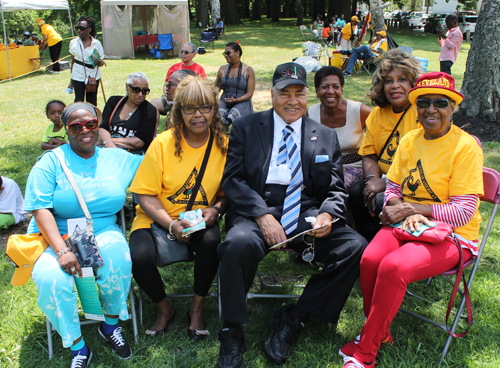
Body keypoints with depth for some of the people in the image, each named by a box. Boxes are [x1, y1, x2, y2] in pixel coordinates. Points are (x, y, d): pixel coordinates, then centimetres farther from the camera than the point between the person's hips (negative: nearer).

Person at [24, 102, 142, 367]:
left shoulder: (118, 158, 9)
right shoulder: (50, 162, -1)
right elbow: (41, 210, -10)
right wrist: (62, 251, -23)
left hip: (103, 234, 2)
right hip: (56, 238, -1)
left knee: (118, 256, -33)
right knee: (50, 278, -31)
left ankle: (111, 324, -5)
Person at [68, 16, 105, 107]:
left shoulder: (96, 43, -4)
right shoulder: (73, 43, 1)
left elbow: (101, 63, 2)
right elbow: (73, 62, 8)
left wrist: (98, 62, -23)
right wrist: (71, 81, 8)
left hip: (93, 76, -1)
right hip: (78, 76, 1)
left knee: (92, 102, 7)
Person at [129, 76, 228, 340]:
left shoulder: (224, 145, -2)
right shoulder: (162, 144, -7)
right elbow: (145, 195, -7)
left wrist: (216, 209, -18)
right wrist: (171, 224, -21)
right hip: (157, 218, 0)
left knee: (212, 241, -33)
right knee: (140, 257, -28)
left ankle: (197, 308, -4)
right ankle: (164, 309, 6)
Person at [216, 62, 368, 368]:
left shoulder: (326, 136, 16)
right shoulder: (246, 128, 9)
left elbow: (336, 190, 14)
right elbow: (233, 179, 0)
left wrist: (327, 214, -10)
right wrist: (263, 215, -16)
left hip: (307, 215, 3)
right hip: (258, 210, -2)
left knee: (356, 248, -21)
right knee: (239, 243, -35)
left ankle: (292, 320, -6)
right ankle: (232, 332, -12)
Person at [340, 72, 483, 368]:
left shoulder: (466, 147, -10)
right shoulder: (410, 140, 8)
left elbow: (464, 212, -13)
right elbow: (392, 188, 11)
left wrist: (412, 208, -17)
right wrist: (403, 211, -11)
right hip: (406, 225, 5)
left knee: (393, 266, -31)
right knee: (370, 259, -26)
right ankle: (380, 332, 0)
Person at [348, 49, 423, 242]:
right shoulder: (378, 113, 8)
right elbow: (369, 155, 10)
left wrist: (387, 183, -23)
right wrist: (373, 178, -11)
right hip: (384, 179, 6)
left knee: (381, 201, -28)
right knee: (355, 191, -20)